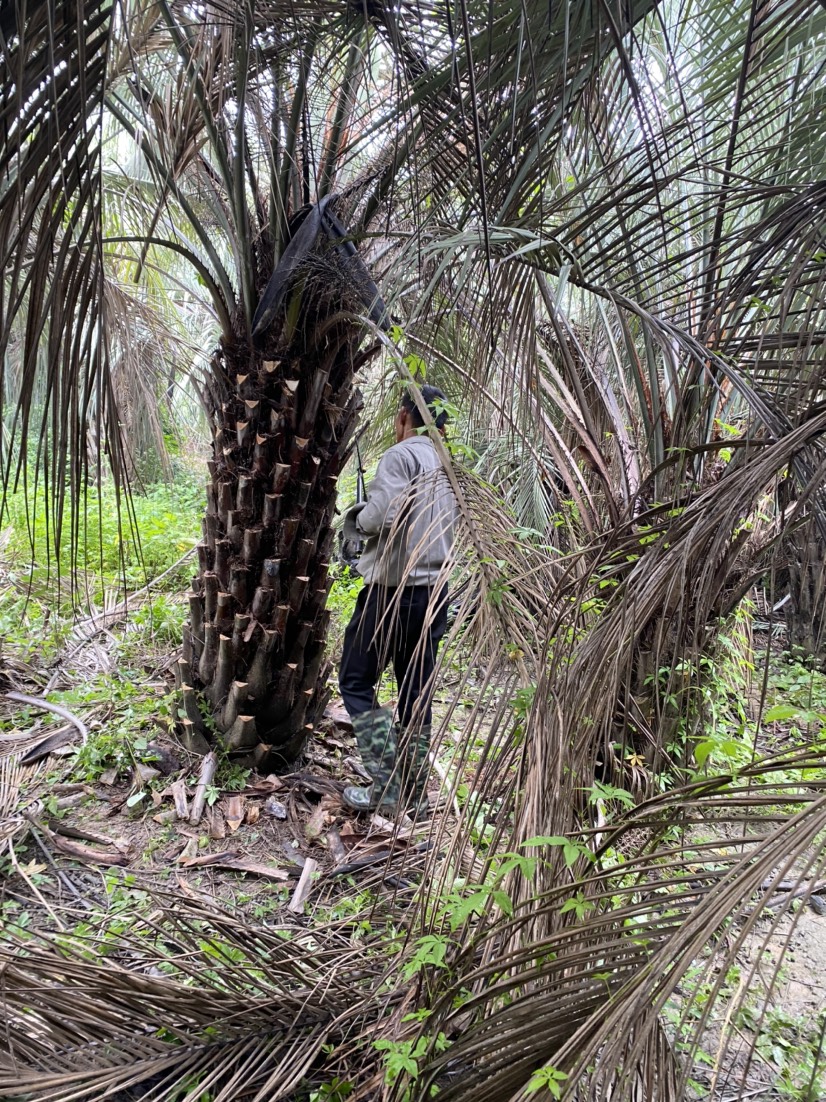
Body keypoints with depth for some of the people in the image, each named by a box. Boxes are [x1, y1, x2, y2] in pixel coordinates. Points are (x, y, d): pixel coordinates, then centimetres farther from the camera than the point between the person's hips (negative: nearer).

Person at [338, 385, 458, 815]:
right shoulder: (447, 463, 12)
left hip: (395, 590, -7)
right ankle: (414, 793, 21)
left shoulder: (401, 455, -10)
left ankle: (387, 782, 2)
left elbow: (380, 516, -22)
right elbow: (449, 526, 12)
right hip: (436, 590, 7)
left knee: (355, 683, 7)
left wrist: (356, 516, -3)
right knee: (417, 693, 13)